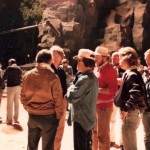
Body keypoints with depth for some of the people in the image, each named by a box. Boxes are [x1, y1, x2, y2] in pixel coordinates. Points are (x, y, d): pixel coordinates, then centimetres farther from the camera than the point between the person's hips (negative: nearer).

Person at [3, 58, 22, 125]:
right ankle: (16, 119, 14)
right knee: (16, 104, 10)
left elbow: (4, 77, -3)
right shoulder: (19, 68, 9)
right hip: (18, 87, 6)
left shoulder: (9, 68, -8)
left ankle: (9, 120, 1)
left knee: (9, 104, -1)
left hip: (11, 87, -6)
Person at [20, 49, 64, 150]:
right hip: (48, 117, -4)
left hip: (32, 116, 4)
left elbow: (23, 96, 6)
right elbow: (58, 100, -12)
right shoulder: (52, 77, -14)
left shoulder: (27, 75, 0)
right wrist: (59, 116, 0)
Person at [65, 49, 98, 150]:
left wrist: (71, 87, -5)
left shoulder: (84, 79, -23)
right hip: (88, 118, 9)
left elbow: (71, 97, -23)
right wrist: (75, 87, 3)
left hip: (81, 119, -9)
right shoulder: (93, 78, 8)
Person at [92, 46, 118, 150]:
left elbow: (113, 89, -22)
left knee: (103, 134, 0)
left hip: (104, 106, -9)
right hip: (94, 105, 9)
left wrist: (96, 89, -23)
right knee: (95, 131, 21)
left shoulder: (110, 70, -14)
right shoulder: (96, 68, 12)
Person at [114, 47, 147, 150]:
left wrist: (126, 109, -23)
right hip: (131, 112, 10)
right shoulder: (129, 73, 12)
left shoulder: (132, 75, -18)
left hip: (130, 113, -10)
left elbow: (137, 94, -31)